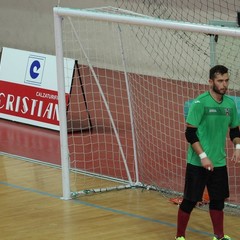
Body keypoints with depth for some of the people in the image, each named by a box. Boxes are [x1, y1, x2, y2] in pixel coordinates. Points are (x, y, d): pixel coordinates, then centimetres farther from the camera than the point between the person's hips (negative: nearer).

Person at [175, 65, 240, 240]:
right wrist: (203, 156, -20)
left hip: (219, 163, 5)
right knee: (190, 201, 1)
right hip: (198, 163, -5)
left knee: (218, 200, 11)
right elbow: (190, 133, -14)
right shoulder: (200, 103, -14)